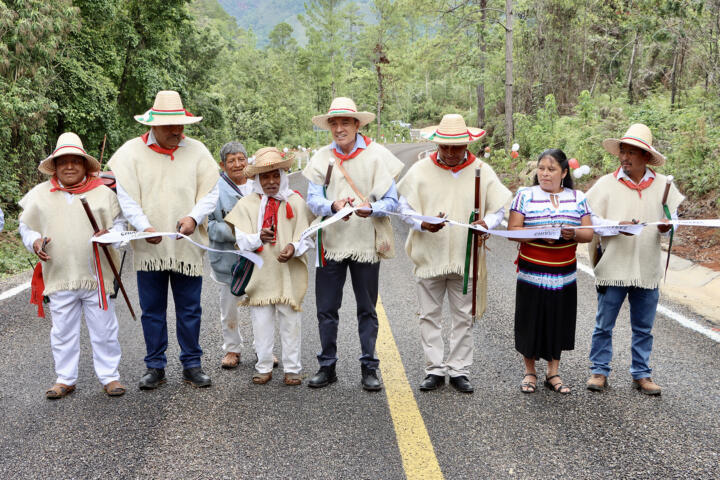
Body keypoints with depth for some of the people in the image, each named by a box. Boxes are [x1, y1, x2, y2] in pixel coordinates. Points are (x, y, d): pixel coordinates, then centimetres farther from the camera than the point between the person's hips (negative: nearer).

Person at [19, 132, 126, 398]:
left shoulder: (103, 192, 4)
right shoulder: (40, 194, 7)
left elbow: (120, 223, 7)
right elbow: (26, 226, 15)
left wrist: (111, 235, -14)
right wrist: (34, 241, -5)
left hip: (96, 276, -1)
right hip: (59, 276, 1)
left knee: (104, 330, 5)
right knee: (63, 332, 10)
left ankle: (109, 377, 18)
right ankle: (65, 379, 24)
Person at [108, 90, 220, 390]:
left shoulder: (196, 150, 5)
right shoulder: (132, 152, 0)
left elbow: (210, 193, 3)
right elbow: (126, 197, -5)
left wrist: (194, 217, -16)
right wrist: (144, 227, -20)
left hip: (187, 245, 1)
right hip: (148, 248, 0)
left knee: (190, 310, 7)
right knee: (152, 310, 8)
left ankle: (191, 365, 19)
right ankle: (155, 367, 20)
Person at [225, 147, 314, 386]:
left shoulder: (296, 202, 2)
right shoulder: (246, 204, 2)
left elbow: (307, 236, -1)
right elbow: (241, 239, -5)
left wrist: (294, 247, -22)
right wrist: (259, 238, -26)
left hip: (289, 274, 0)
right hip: (259, 274, 0)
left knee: (290, 322, 6)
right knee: (261, 323, 7)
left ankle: (292, 368, 18)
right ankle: (264, 368, 21)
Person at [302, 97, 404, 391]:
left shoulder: (376, 155, -2)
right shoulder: (322, 157, 4)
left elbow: (391, 201, -5)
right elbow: (313, 199, -2)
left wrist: (371, 209, -26)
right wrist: (333, 206, -23)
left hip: (366, 243, -2)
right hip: (330, 242, 2)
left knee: (367, 309, 8)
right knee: (326, 309, 6)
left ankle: (369, 368, 19)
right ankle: (327, 367, 20)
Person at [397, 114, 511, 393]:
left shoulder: (482, 171, 3)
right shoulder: (421, 170, 0)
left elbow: (499, 209, 5)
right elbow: (405, 207, 1)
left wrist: (486, 223, -17)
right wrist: (423, 224, -19)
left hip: (465, 257, 0)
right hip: (429, 255, 0)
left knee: (463, 317, 7)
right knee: (430, 315, 5)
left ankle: (459, 371, 18)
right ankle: (435, 370, 16)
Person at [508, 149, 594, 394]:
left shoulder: (578, 198, 8)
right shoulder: (525, 195, 0)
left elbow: (589, 233, 3)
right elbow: (512, 230, -7)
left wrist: (573, 234, -18)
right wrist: (539, 234, -22)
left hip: (564, 275, 2)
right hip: (532, 273, -2)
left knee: (559, 322, 9)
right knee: (531, 321, 4)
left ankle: (553, 373, 24)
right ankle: (529, 372, 21)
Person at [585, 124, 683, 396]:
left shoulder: (663, 185, 3)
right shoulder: (607, 183, -3)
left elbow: (672, 219, 10)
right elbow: (590, 220, -4)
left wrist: (667, 227, -12)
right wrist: (617, 225, -19)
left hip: (648, 269, 2)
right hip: (613, 268, -2)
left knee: (643, 328, 12)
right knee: (604, 325, 7)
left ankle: (641, 374, 26)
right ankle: (599, 371, 21)